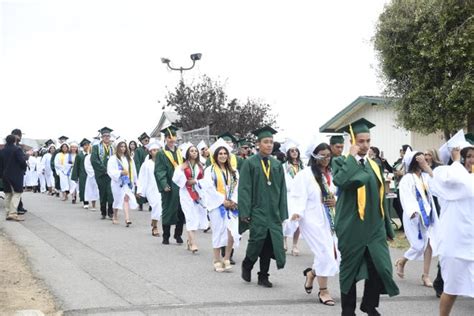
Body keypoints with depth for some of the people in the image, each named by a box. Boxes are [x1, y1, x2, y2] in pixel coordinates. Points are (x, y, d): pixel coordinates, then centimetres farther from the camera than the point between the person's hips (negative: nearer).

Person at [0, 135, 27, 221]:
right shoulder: (17, 149, -12)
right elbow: (22, 161, -16)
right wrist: (24, 169, 3)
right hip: (16, 175, -7)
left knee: (8, 194, 12)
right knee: (17, 193, -5)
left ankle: (8, 213, 13)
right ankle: (13, 213, -16)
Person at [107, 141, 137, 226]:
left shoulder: (129, 158, 12)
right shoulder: (113, 158, -1)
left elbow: (133, 170, 16)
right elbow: (110, 171, -10)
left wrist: (134, 181, 15)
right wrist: (121, 172, -20)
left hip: (127, 181, 2)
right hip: (117, 181, -2)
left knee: (126, 198, -12)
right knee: (118, 199, 6)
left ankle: (127, 219, -23)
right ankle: (115, 217, 26)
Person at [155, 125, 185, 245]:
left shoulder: (180, 153, 14)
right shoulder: (161, 154, 0)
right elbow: (159, 171, -8)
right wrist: (164, 185, -19)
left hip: (181, 186, 4)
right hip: (169, 188, -4)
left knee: (181, 211, 3)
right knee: (168, 212, 2)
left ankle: (178, 235, 15)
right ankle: (166, 236, 11)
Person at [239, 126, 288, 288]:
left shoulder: (277, 165, 10)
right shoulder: (250, 163, -2)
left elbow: (282, 190, 10)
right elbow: (244, 189, -6)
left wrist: (282, 213, 4)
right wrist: (245, 213, -12)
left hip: (273, 212, 4)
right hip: (256, 210, -4)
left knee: (269, 244, 2)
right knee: (257, 240, -10)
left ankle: (263, 276, 13)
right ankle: (246, 265, 18)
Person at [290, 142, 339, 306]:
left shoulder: (331, 174, 8)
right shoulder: (305, 175, -9)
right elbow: (298, 196, -14)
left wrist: (336, 202, -2)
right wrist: (296, 212, -30)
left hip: (330, 220, 6)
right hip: (313, 220, -6)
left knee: (335, 254, 4)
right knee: (325, 254, -8)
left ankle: (311, 273, 32)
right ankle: (323, 291, 9)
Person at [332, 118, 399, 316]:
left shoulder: (374, 166, 14)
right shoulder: (342, 162, -4)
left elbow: (380, 198, 17)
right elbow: (341, 180, -28)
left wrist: (387, 226, 16)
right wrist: (352, 156, -17)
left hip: (374, 226, 5)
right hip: (352, 227, -5)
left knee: (380, 267, -2)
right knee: (350, 269, 4)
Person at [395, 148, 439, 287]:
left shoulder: (425, 177, 9)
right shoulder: (407, 179, -11)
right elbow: (406, 197, -21)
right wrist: (412, 211, -36)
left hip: (427, 213, 6)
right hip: (414, 215, -6)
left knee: (429, 243, 1)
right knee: (420, 245, -3)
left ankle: (426, 275, 8)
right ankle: (401, 262, 24)